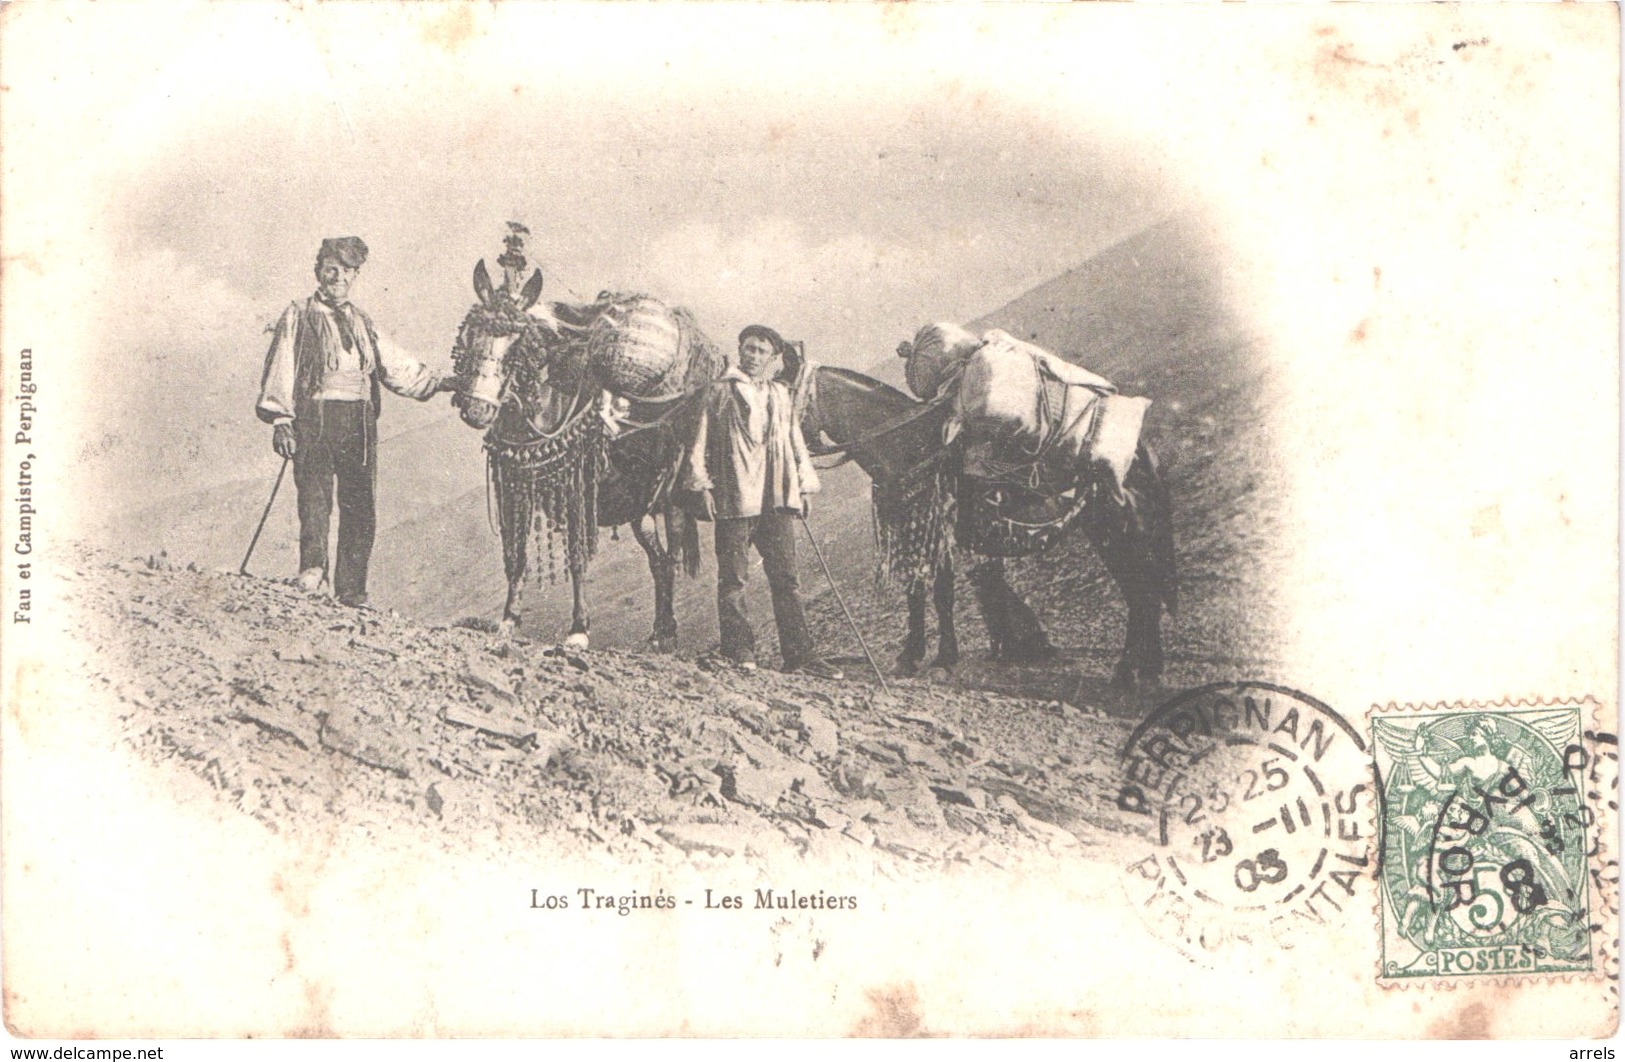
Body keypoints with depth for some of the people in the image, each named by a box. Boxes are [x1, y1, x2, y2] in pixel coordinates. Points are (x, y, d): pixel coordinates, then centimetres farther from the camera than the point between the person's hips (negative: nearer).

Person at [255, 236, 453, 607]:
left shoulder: (362, 322, 21)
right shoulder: (298, 317, 8)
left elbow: (395, 365, 18)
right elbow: (280, 369, 1)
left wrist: (438, 383, 4)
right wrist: (280, 420, -9)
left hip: (359, 421, 4)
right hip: (314, 417, -4)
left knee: (360, 504, 1)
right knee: (314, 493, -18)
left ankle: (351, 589, 4)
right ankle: (312, 568, -24)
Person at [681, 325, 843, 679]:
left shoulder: (781, 396, 18)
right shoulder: (720, 393, 6)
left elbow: (796, 443, 22)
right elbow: (701, 443, 5)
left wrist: (804, 485, 15)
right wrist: (703, 484, -3)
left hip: (777, 500, 3)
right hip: (733, 499, -3)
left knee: (786, 578, 2)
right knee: (733, 578, -2)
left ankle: (799, 654, 2)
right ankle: (739, 652, 4)